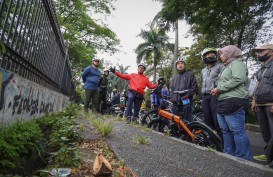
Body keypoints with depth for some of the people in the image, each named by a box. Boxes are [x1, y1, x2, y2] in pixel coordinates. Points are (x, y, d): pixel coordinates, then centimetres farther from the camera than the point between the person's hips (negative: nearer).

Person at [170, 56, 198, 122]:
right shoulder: (174, 78, 25)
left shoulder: (190, 74, 7)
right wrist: (172, 98, 7)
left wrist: (187, 95, -14)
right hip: (176, 103, 5)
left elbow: (194, 87, -1)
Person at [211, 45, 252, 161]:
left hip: (234, 102, -10)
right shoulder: (227, 66, 28)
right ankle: (229, 154, 23)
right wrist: (217, 91, 9)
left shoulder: (237, 63, -2)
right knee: (225, 131, 13)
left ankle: (244, 159, 2)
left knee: (237, 131, -7)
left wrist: (219, 88, -15)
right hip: (223, 102, 10)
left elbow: (238, 79, -20)